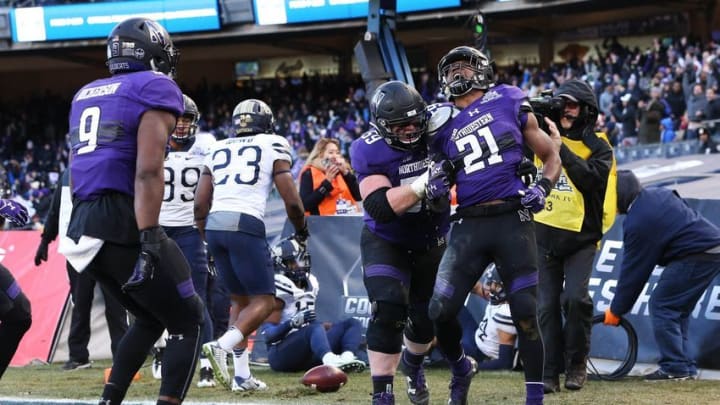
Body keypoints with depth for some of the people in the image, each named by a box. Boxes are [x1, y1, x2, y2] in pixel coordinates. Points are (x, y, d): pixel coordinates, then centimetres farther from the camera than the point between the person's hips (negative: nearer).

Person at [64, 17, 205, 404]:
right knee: (187, 322, 3)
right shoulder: (155, 89, -3)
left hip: (84, 223, 8)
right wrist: (148, 241, -21)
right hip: (124, 224, -8)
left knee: (150, 319, 23)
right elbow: (148, 172, -15)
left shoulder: (86, 95, 21)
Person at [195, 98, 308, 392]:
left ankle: (242, 376, 11)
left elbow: (200, 204, 16)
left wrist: (208, 240, 27)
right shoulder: (273, 146, 9)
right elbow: (291, 200, 4)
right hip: (245, 225, -5)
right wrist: (301, 231, 21)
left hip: (214, 225, 5)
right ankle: (222, 347, -22)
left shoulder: (217, 150, 20)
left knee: (240, 299, 17)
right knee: (264, 301, 2)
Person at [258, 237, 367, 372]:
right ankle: (330, 360, -69)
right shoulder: (280, 289, -10)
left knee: (352, 323, -1)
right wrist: (293, 322, -31)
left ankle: (347, 357, -35)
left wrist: (323, 327, 8)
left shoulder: (310, 284, 17)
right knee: (315, 327, -36)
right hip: (280, 355, -9)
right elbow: (267, 334, -16)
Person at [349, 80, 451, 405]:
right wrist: (423, 184, -44)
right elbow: (380, 208, -35)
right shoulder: (370, 151, -26)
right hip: (387, 242, -4)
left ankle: (412, 365, 46)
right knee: (388, 310, -21)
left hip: (432, 241, 4)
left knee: (427, 316, 13)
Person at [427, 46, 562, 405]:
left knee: (525, 313, -5)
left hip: (512, 220, -2)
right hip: (470, 225, 3)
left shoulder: (509, 101, 5)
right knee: (441, 311, -7)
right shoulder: (443, 125, 12)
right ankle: (460, 371, 22)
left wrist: (542, 188, -7)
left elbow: (550, 156, 10)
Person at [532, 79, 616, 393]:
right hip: (545, 235, 3)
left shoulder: (597, 146, -1)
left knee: (575, 298, -18)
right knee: (547, 305, 0)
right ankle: (550, 372, 5)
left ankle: (577, 364, -1)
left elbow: (591, 178, -18)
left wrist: (560, 148, -22)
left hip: (581, 237, -3)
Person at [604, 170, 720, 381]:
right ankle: (686, 366, 15)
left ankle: (675, 367, -8)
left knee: (661, 305, -5)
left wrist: (616, 310, 1)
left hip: (697, 257, -10)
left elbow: (633, 271, -8)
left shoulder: (637, 223, -14)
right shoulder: (659, 194, 12)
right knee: (678, 308, 15)